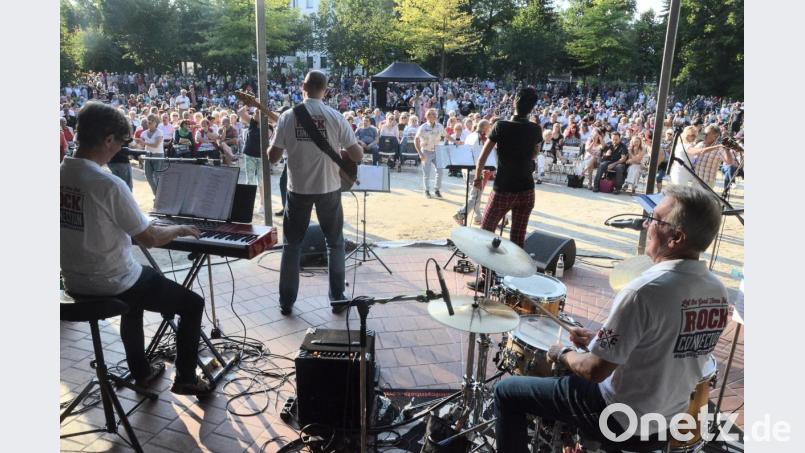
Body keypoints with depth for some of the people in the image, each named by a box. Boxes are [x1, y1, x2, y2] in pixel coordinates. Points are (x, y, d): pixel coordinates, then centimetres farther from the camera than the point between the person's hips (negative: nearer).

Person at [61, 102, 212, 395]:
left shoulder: (60, 174, -2)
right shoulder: (109, 184, -25)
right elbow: (150, 239, -18)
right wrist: (179, 229, 1)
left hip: (75, 283, 8)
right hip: (112, 286, -8)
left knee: (136, 292, 37)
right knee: (193, 305, 11)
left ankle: (141, 371, 43)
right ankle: (185, 379, 21)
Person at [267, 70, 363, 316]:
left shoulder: (288, 116, -5)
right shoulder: (335, 116, -8)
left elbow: (272, 157, -3)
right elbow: (357, 155, -9)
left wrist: (274, 141, 17)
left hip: (298, 189, 1)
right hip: (328, 188, 0)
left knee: (291, 244, 13)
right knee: (335, 243, 15)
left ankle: (286, 302, 17)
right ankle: (337, 297, 19)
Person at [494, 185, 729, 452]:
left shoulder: (645, 291, -30)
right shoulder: (719, 292, -4)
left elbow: (596, 371, -24)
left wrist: (563, 354, -5)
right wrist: (602, 342, 9)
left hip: (622, 419, -8)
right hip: (670, 416, 8)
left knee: (507, 392, 4)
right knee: (575, 367, 32)